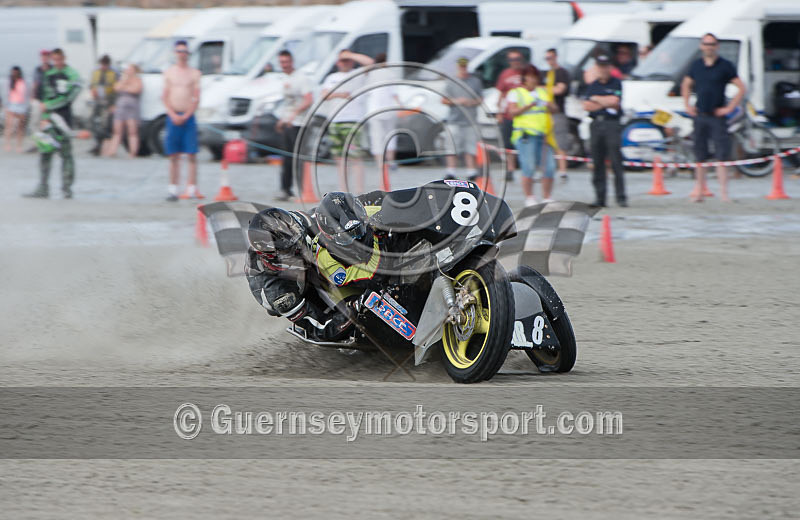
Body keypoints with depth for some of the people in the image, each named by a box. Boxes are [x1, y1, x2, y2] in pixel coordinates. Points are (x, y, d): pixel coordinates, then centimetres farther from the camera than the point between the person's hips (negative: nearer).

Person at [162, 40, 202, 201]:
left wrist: (185, 116, -10)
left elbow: (196, 98, 0)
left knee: (191, 155, -6)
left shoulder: (194, 73, 5)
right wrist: (173, 115, -8)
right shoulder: (169, 73, 9)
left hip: (188, 117, -1)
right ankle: (173, 190, 4)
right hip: (173, 117, 1)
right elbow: (165, 97, 6)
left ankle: (192, 189, -6)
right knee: (174, 156, 2)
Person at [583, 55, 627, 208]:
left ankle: (621, 197, -8)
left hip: (612, 124, -4)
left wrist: (596, 99, 1)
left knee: (616, 163, -9)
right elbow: (586, 106, 5)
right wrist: (605, 103, -4)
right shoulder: (592, 85, 16)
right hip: (596, 125, 4)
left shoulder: (616, 84, 4)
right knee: (597, 163, 4)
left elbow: (615, 101, -10)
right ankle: (599, 197, 7)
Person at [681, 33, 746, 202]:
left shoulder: (725, 66, -2)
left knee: (722, 154, -9)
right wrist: (687, 104, 14)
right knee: (700, 155, 8)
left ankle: (723, 191, -11)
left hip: (717, 116, -4)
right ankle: (699, 189, 18)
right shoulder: (696, 65, 10)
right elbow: (686, 85, 26)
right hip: (699, 115, 4)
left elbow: (742, 88, -3)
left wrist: (729, 108, -8)